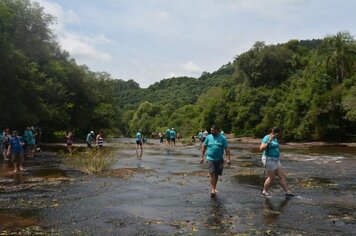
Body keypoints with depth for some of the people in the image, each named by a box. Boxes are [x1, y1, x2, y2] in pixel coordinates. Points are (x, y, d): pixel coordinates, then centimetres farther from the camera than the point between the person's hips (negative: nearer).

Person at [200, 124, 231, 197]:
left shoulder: (223, 138, -2)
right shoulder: (208, 137, 2)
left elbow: (227, 148, -4)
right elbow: (204, 146, 8)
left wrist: (228, 159, -11)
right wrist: (202, 156, 4)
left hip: (219, 159, 1)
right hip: (210, 159, -1)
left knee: (216, 174, 12)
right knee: (212, 174, -13)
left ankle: (214, 188, 29)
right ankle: (212, 189, -13)